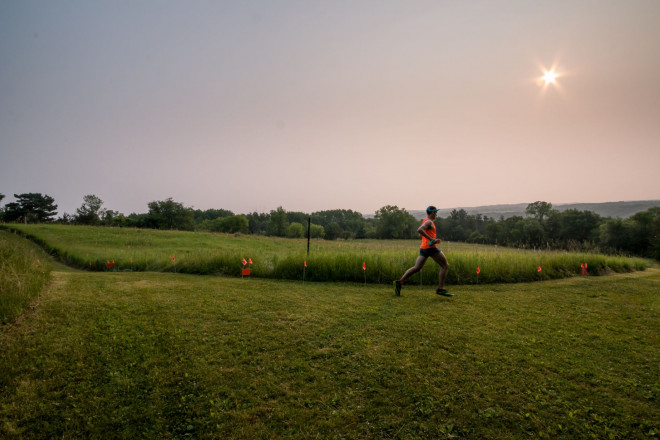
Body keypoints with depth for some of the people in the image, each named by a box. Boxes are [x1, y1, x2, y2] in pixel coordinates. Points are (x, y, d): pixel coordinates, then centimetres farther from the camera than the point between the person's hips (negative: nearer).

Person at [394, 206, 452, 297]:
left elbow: (420, 235, 32)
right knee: (445, 266, 3)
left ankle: (400, 282, -11)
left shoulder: (425, 221, 22)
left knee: (416, 268, 3)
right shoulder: (429, 222, -7)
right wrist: (431, 239, -23)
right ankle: (440, 289, -1)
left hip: (423, 248, 9)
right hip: (431, 247, -9)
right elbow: (419, 230, -24)